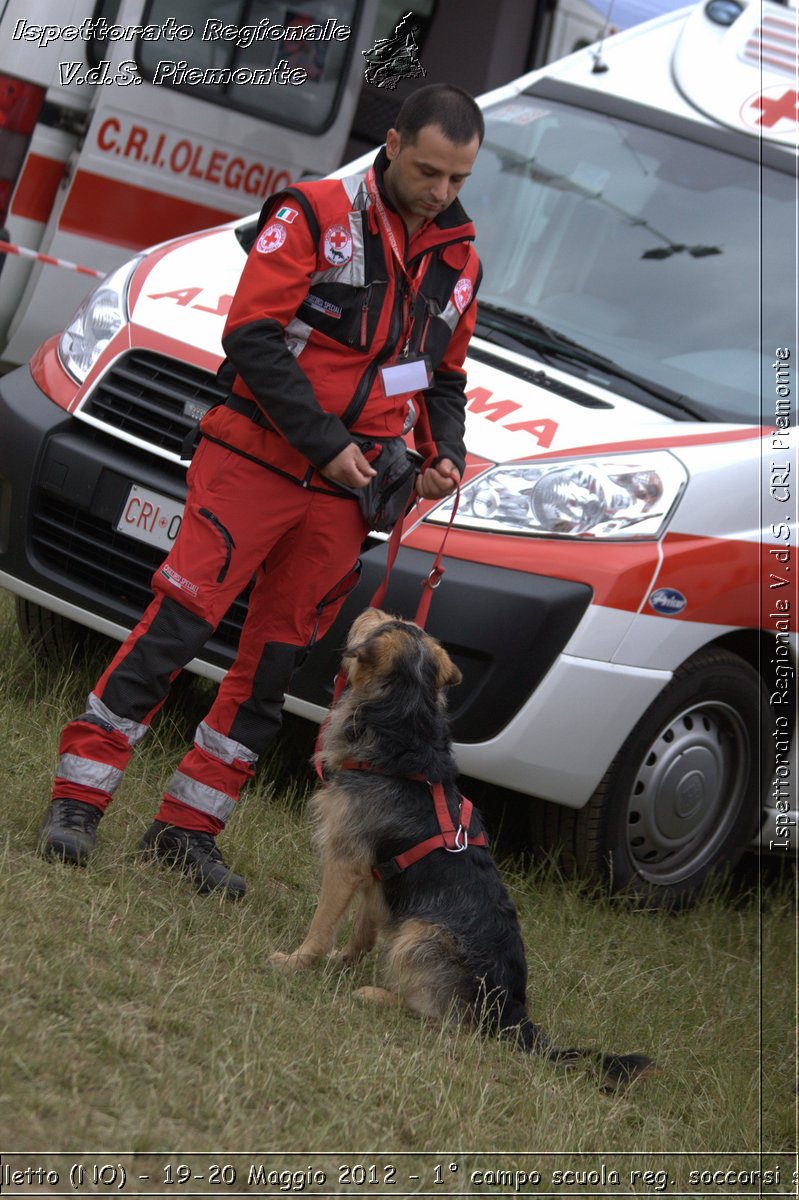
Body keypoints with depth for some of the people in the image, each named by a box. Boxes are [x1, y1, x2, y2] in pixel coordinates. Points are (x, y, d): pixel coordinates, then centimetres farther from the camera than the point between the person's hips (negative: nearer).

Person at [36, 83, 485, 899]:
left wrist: (444, 454, 4)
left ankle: (186, 829, 15)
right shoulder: (314, 215, -5)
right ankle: (77, 800, -3)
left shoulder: (458, 260, 13)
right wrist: (324, 443, -16)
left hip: (346, 495, 5)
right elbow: (252, 336, -12)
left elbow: (445, 379, 24)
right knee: (174, 629, -10)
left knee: (273, 665, 7)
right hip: (256, 463, -5)